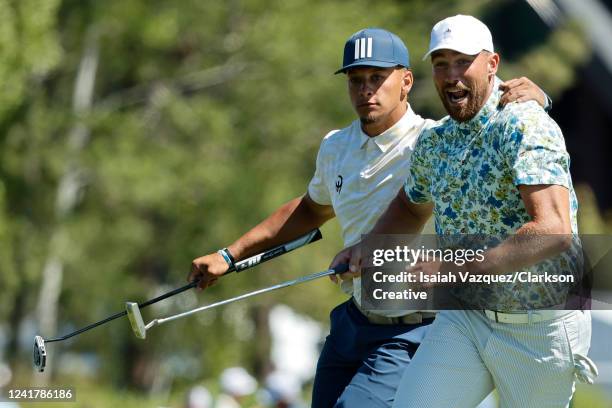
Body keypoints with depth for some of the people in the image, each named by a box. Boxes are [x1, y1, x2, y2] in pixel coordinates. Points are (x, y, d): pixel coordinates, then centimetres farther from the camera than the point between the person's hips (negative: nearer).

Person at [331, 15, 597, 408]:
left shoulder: (524, 126, -17)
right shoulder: (433, 143, 6)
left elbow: (554, 230, -30)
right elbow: (412, 206, 29)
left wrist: (457, 268, -34)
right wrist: (368, 247, 10)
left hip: (540, 329, -6)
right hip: (465, 316, 6)